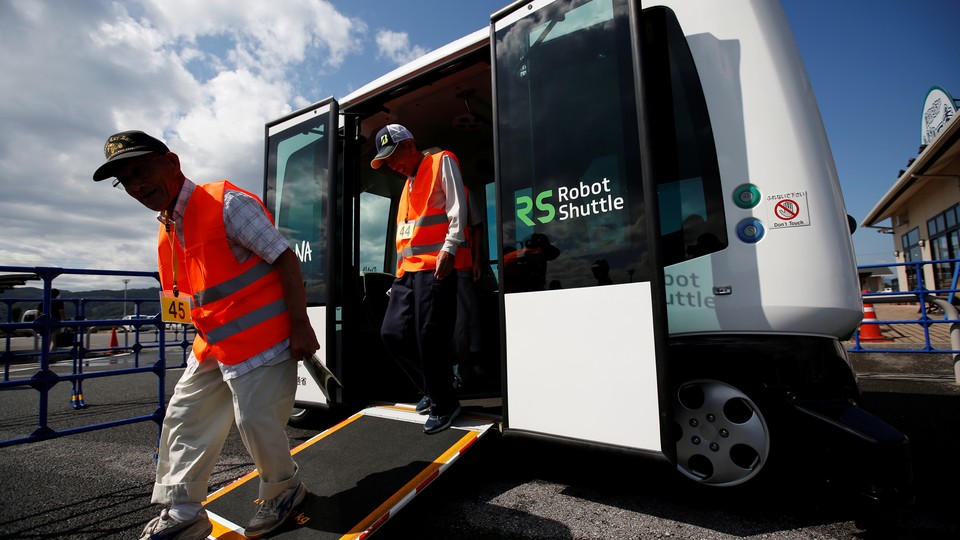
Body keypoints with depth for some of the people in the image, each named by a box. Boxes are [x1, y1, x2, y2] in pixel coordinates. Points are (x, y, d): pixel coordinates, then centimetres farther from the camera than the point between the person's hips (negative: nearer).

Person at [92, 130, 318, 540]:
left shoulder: (226, 203, -13)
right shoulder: (166, 234, 14)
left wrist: (300, 326, -22)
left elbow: (284, 259, -19)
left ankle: (284, 491, 26)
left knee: (256, 422, -3)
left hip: (262, 340, -9)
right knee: (182, 420, 14)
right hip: (213, 345, 9)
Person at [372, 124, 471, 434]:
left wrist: (449, 249, -19)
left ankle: (444, 404, 10)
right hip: (407, 269, 8)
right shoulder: (408, 184, 28)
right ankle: (435, 384, 23)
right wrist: (402, 270, 20)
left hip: (436, 267, -8)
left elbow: (457, 208, -7)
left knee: (429, 338, -10)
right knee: (393, 333, 3)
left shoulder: (442, 162, 6)